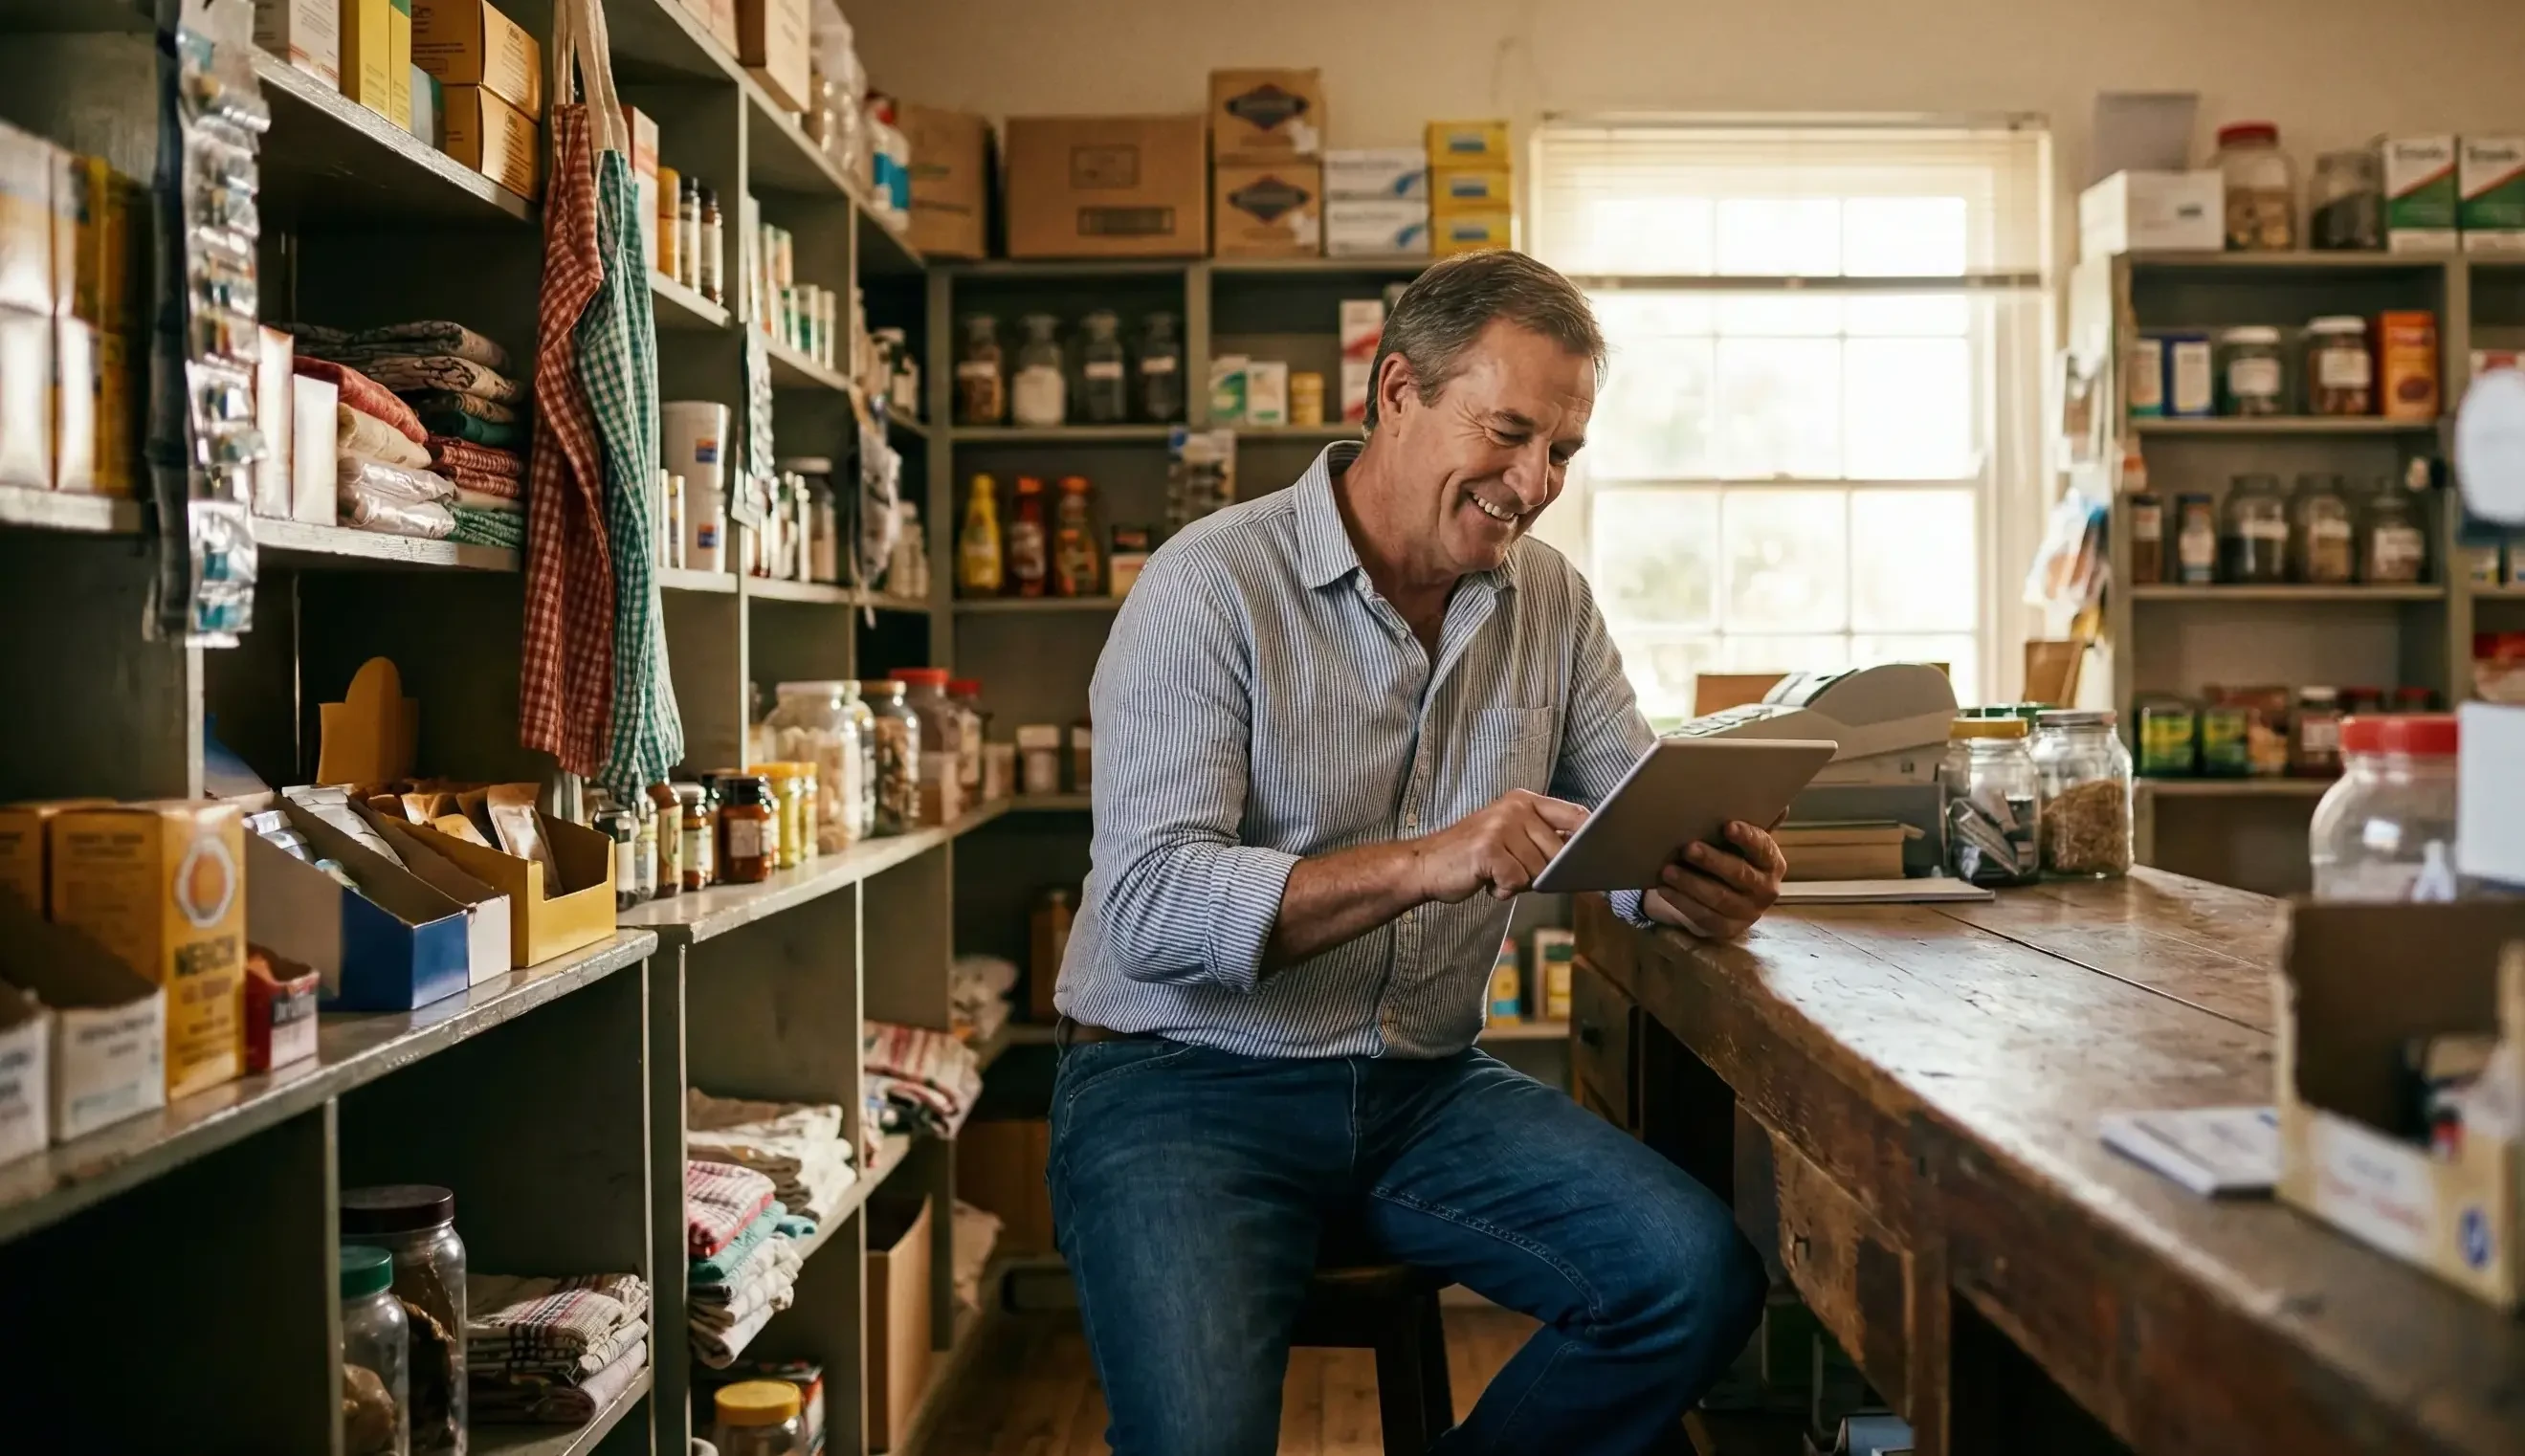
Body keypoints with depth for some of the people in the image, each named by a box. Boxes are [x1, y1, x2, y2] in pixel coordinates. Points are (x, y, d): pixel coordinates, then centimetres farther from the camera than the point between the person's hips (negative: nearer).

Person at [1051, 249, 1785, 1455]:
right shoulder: (1210, 587, -12)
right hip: (1186, 1080, -5)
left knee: (1699, 1278, -15)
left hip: (1424, 1084, 6)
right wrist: (1422, 864, -33)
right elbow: (1147, 906, -21)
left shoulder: (1553, 605, 7)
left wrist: (1704, 882, -18)